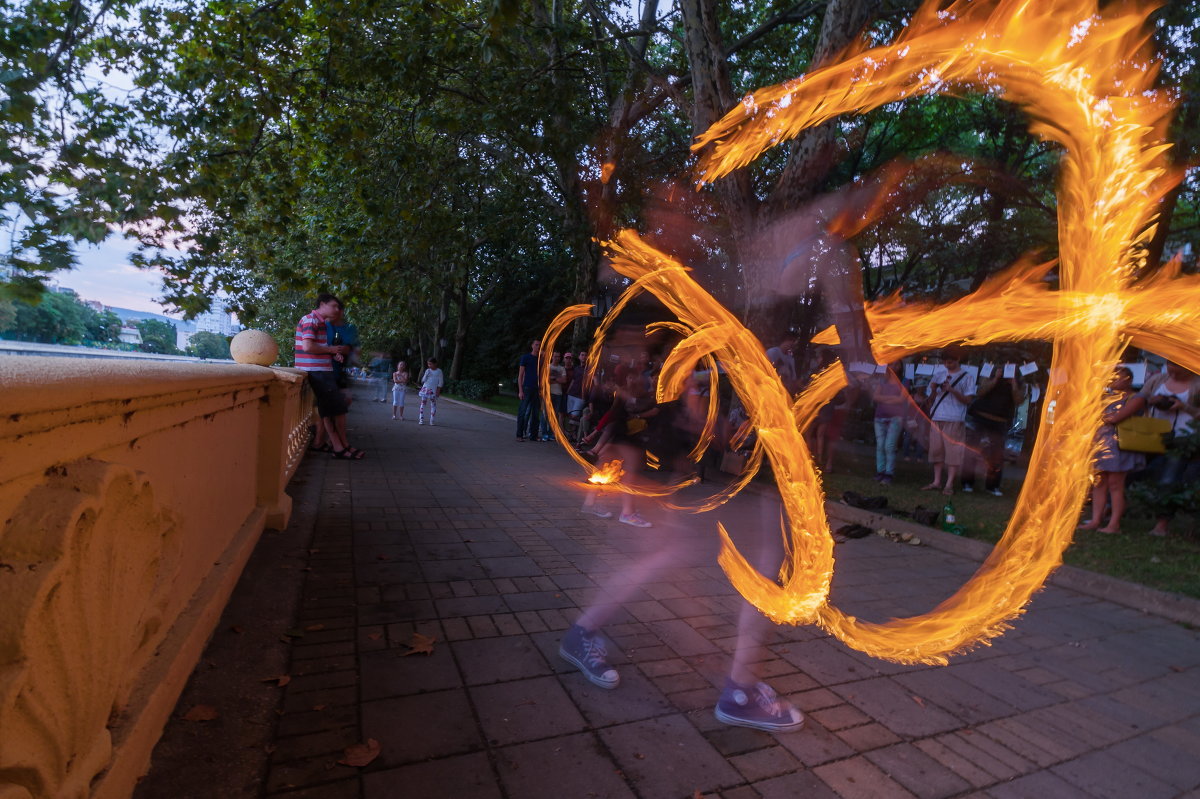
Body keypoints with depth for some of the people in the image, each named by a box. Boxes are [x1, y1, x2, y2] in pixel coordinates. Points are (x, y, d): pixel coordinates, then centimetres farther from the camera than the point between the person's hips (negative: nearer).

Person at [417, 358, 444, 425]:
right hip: (426, 388, 2)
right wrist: (426, 375, -13)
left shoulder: (439, 371, 0)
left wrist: (438, 389, -7)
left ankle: (431, 420, 5)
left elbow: (440, 381, -1)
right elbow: (423, 380, 2)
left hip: (434, 390, -2)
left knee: (433, 404, 0)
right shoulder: (427, 370, 5)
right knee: (423, 403, 1)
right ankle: (421, 419, 5)